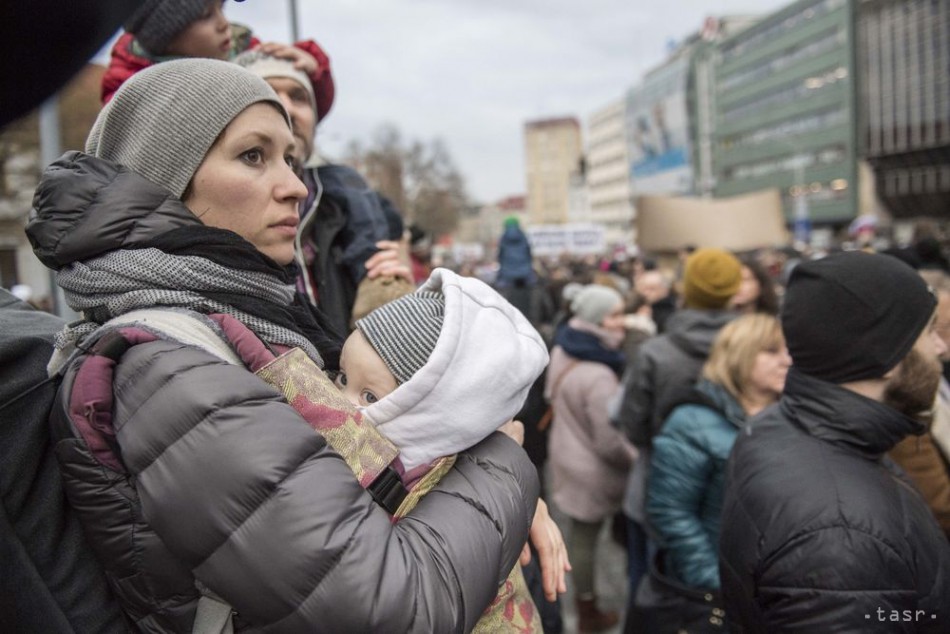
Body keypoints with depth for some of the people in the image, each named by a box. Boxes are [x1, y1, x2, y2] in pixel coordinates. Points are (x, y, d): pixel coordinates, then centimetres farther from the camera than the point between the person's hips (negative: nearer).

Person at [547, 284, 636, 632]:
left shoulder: (562, 352, -2)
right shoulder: (599, 375, -31)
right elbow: (608, 442, -25)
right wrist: (634, 459, -7)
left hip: (566, 453, 9)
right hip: (591, 468, -8)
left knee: (580, 531, 23)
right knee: (586, 537, 9)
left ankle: (582, 599, 42)